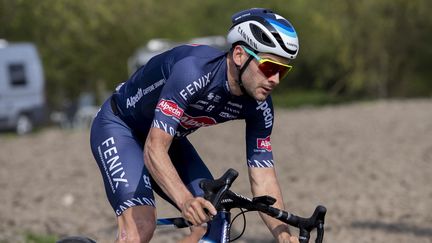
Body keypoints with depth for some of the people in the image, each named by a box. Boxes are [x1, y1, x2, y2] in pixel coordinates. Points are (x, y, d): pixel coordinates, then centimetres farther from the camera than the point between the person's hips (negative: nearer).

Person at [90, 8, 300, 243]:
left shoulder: (259, 105, -17)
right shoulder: (194, 70, -37)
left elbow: (262, 178, -14)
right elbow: (154, 150, -42)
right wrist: (186, 200, -58)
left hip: (169, 137, 7)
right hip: (119, 127, -7)